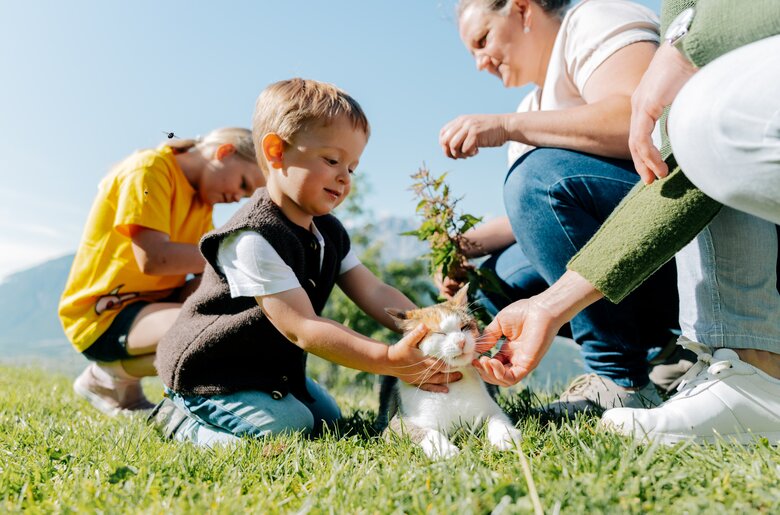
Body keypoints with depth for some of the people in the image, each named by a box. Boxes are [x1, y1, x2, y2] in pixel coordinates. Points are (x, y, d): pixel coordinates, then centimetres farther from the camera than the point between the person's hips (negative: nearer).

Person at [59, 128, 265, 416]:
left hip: (154, 304, 9)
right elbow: (153, 259, -26)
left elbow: (205, 271, 1)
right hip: (103, 314, -8)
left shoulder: (202, 198, 13)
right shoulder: (149, 168, -14)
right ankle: (110, 376, -4)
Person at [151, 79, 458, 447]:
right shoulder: (255, 239, -30)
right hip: (210, 370, -9)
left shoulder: (328, 233, 0)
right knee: (287, 427, -21)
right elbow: (303, 329, -34)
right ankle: (183, 416, 2)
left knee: (327, 419, 14)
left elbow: (374, 293, -7)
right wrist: (388, 359, -41)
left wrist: (429, 336, -23)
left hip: (269, 365, 9)